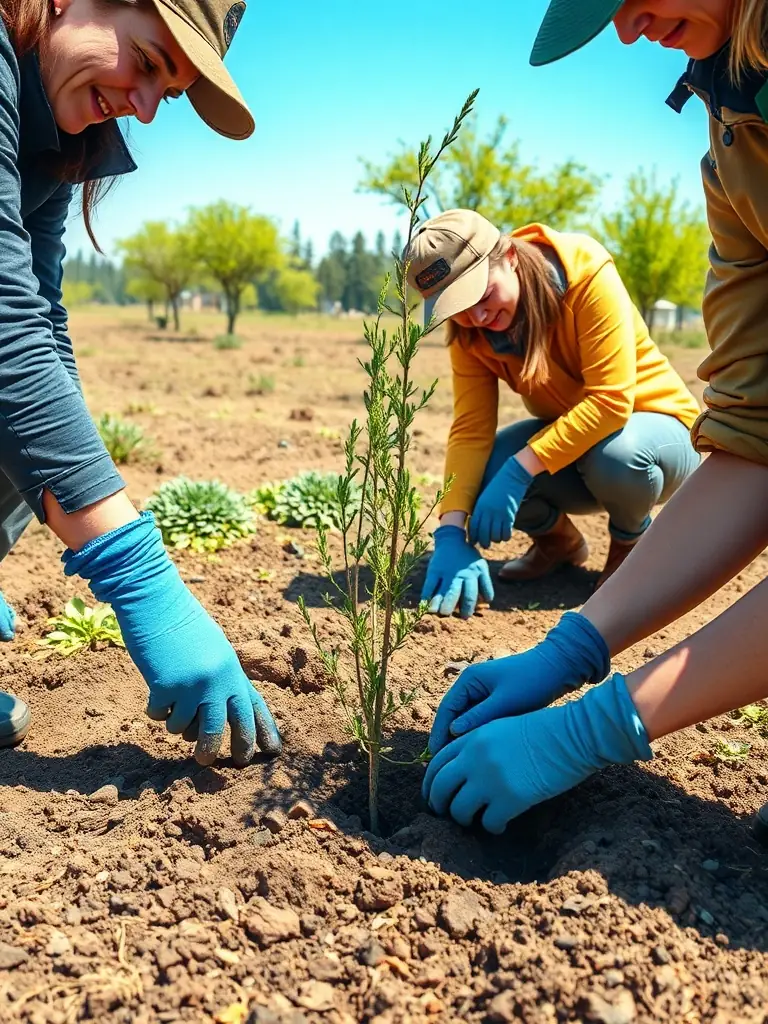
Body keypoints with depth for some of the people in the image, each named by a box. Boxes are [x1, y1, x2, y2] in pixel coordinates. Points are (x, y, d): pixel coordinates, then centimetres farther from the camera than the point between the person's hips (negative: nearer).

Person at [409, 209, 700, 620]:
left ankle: (631, 541, -2)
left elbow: (611, 400, -33)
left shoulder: (586, 272, -26)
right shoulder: (469, 331, -12)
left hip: (653, 423, -3)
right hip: (563, 433, 4)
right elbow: (470, 430, -20)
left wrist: (519, 471, -38)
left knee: (615, 453, -39)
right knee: (484, 471, -25)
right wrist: (451, 532, -34)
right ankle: (558, 538, 9)